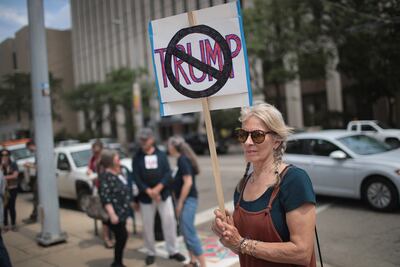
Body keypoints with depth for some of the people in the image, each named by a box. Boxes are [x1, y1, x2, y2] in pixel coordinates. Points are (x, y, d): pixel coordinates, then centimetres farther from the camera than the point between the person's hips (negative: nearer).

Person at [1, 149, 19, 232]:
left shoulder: (13, 164, 2)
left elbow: (15, 175, -8)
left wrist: (5, 177, -13)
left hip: (12, 189, 0)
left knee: (12, 207, 1)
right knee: (4, 208, 0)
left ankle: (13, 224, 14)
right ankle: (5, 225, 12)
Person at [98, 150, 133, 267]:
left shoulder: (118, 173, 9)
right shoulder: (106, 176, -18)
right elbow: (105, 197, -23)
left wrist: (131, 203, 23)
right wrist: (112, 215, -26)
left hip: (122, 212, 8)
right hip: (115, 214, -8)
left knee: (121, 237, 13)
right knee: (122, 237, -4)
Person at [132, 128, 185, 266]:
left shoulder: (161, 155, 3)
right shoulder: (137, 157, 2)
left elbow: (168, 173, -5)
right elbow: (136, 177, -7)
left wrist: (158, 188, -20)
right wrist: (149, 191, -19)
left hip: (164, 194, 0)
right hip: (145, 196, 0)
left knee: (169, 222, 2)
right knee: (147, 226, 7)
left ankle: (173, 251, 17)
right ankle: (151, 253, 25)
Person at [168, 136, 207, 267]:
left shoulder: (182, 160, -15)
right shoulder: (183, 159, 12)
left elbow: (188, 182, -21)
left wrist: (180, 203, -17)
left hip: (187, 200, -10)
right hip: (185, 200, 10)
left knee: (189, 233, -8)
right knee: (186, 232, 15)